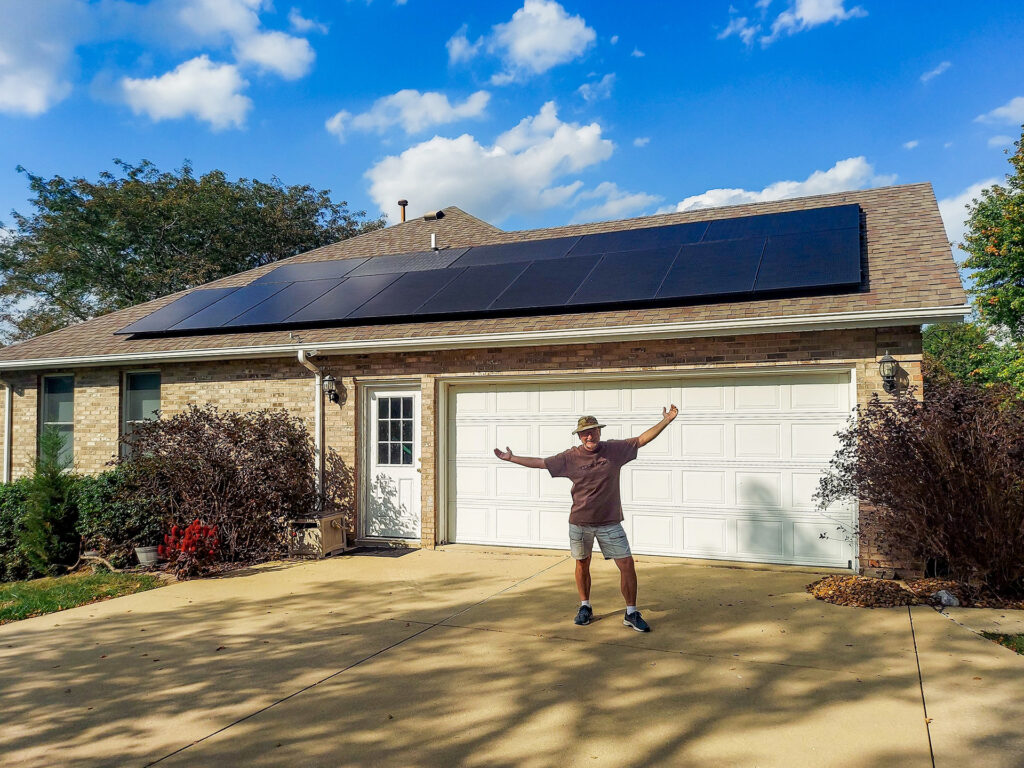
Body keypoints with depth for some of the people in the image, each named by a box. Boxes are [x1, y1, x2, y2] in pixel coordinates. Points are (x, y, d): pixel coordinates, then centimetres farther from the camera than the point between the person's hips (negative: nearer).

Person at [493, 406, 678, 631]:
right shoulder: (570, 457, -4)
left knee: (627, 564, -4)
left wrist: (666, 420, -6)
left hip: (609, 522, 0)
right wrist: (511, 458, 1)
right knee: (582, 564, 14)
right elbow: (540, 463, 1)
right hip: (579, 522, 1)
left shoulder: (615, 449, -3)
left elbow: (643, 439, 0)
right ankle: (585, 608, 34)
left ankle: (631, 614, 11)